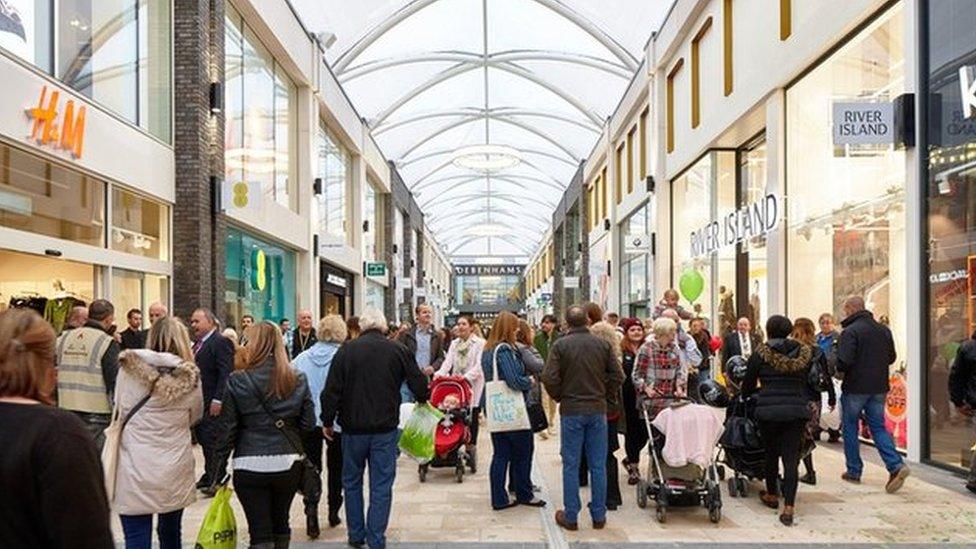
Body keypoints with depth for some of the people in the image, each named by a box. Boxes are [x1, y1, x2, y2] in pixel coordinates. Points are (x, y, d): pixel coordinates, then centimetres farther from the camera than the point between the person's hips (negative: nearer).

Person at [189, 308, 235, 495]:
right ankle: (209, 476, 24)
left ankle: (217, 481, 4)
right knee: (204, 440, 14)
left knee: (213, 442, -4)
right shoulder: (197, 344, 16)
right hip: (198, 401, 9)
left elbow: (226, 373, -18)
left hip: (212, 404, -9)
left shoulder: (221, 343, -12)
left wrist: (218, 400, -22)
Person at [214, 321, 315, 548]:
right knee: (281, 522, 20)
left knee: (261, 531, 2)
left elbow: (227, 428, -4)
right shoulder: (298, 380, -1)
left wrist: (220, 466, 5)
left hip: (250, 467, -3)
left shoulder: (237, 381, -7)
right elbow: (309, 423, 3)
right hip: (288, 463, 3)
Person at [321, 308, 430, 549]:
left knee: (352, 483, 16)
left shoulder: (346, 350, -5)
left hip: (353, 427, 1)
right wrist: (422, 397, 22)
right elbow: (420, 387, 0)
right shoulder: (399, 350, -3)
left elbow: (331, 390, -6)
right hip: (386, 429, 0)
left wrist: (328, 421, 6)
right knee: (381, 486, 5)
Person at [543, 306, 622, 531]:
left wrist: (560, 398, 4)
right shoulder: (603, 344, 1)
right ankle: (598, 516, 15)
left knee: (571, 465, 5)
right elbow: (618, 376, 0)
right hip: (598, 410, 2)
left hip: (571, 411, -2)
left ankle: (570, 516, 10)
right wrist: (604, 396, 13)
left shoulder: (560, 345, -7)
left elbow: (550, 378, -13)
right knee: (598, 465, 9)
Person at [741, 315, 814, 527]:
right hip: (797, 411, 1)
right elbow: (810, 383, 12)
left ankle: (772, 496, 34)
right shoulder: (804, 353, 7)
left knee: (771, 453, 17)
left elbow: (747, 387, 6)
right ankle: (789, 508, -7)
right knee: (791, 457, 1)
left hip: (768, 410, -1)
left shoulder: (760, 353, 0)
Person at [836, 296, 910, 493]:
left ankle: (854, 471, 14)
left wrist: (837, 369, -2)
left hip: (855, 388, -6)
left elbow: (844, 362, -23)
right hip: (879, 388, 6)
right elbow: (891, 357, 14)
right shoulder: (883, 329, 7)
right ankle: (896, 465, -6)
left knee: (850, 428, 9)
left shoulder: (850, 331, -16)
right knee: (878, 427, 11)